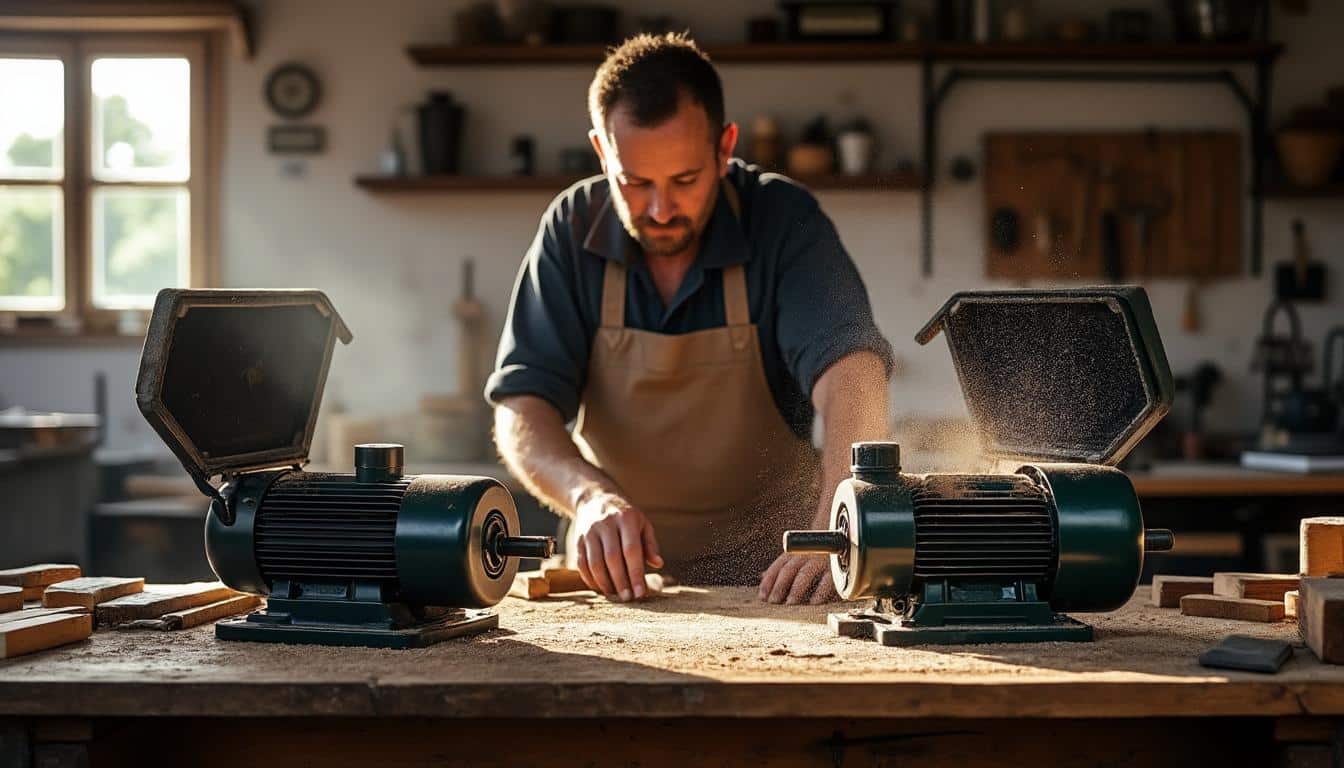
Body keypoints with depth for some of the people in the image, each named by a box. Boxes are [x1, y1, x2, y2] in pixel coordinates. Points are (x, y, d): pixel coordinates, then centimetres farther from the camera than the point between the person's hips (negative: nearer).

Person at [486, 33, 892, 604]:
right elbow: (521, 408, -11)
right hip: (621, 570, 3)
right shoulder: (573, 230, -8)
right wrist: (591, 495, -32)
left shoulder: (783, 222, -13)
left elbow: (850, 371, -27)